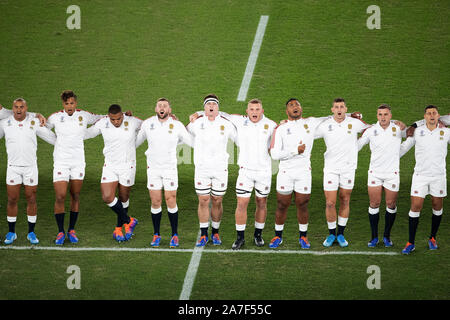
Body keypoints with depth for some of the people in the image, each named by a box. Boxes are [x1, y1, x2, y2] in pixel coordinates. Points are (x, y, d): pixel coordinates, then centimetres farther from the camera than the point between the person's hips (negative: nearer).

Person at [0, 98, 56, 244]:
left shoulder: (34, 122, -2)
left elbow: (52, 137, 9)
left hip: (30, 166, 0)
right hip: (13, 166, 0)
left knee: (31, 200, 3)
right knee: (12, 200, 1)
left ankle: (31, 233, 14)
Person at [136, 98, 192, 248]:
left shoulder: (177, 126, -5)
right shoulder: (147, 124, -1)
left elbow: (193, 142, 3)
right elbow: (136, 141, 15)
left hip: (170, 168, -1)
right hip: (153, 168, 1)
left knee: (171, 202, -4)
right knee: (155, 202, 1)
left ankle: (175, 235, 9)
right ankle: (156, 235, 14)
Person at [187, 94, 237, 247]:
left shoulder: (226, 124, 1)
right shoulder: (197, 123, 2)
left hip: (220, 168, 0)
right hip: (202, 168, 0)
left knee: (217, 201, 4)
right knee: (203, 201, -2)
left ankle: (215, 233, 18)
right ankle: (203, 234, 7)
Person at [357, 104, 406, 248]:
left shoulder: (398, 129, -3)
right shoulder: (370, 130, -1)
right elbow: (357, 146, 8)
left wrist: (404, 127, -12)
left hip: (392, 172, 0)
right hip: (374, 172, 0)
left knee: (391, 205, 3)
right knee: (374, 204, -1)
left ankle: (387, 236, 18)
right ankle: (374, 237, 10)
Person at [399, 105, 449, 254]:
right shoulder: (417, 132, 1)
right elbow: (404, 147, 11)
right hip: (420, 175, -1)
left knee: (437, 207, 7)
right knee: (415, 207, -5)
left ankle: (432, 238, 25)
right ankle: (411, 243, 1)